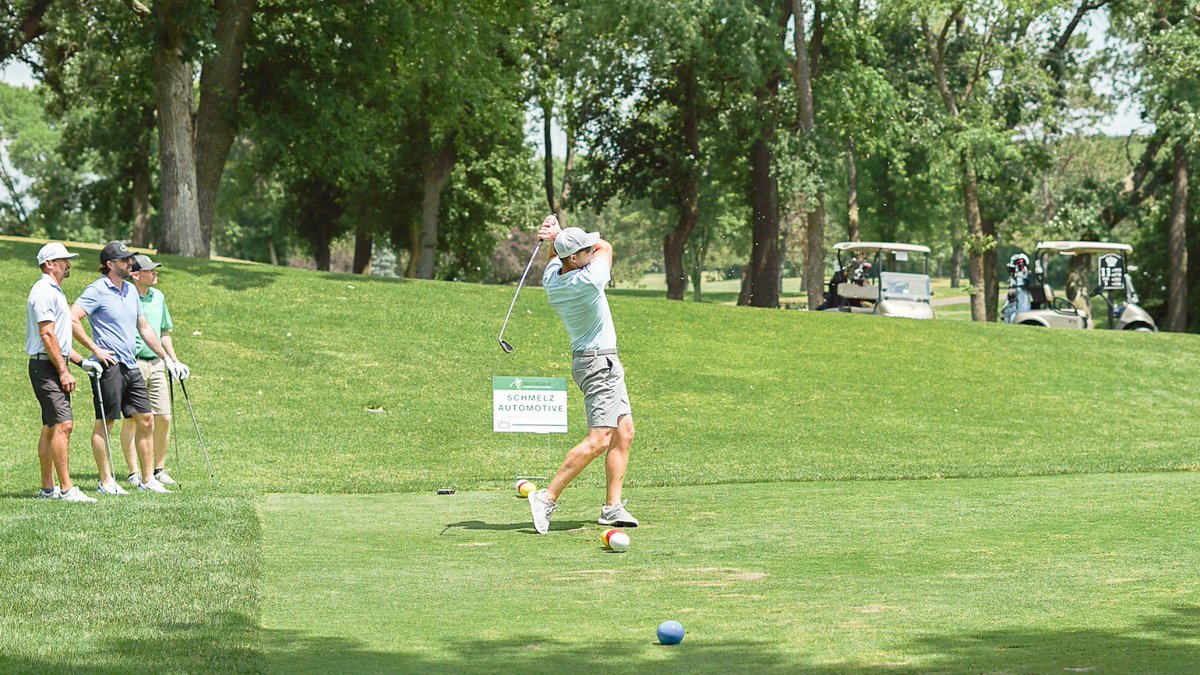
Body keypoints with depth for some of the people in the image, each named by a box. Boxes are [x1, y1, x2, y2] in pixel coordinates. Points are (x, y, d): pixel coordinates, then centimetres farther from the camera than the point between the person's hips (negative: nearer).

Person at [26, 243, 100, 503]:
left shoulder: (55, 292, 21)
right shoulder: (44, 292, -12)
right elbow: (47, 336, -18)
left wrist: (82, 361, 20)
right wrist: (64, 371, -19)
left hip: (54, 367, 11)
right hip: (46, 366, -11)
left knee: (51, 428, 10)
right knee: (63, 424, -15)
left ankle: (47, 488, 13)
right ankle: (66, 488, -18)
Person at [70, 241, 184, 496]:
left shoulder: (131, 290, 16)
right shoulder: (97, 290, -8)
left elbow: (143, 327, 24)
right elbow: (72, 319, -17)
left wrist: (166, 357, 23)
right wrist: (95, 349, -15)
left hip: (131, 366, 8)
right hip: (109, 366, -8)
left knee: (145, 420, 6)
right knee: (104, 424, -1)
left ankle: (147, 479, 12)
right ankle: (106, 482, 4)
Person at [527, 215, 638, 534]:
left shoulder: (552, 278, 0)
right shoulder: (589, 281, -23)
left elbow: (555, 256, 25)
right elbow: (607, 247, -4)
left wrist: (556, 235, 3)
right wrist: (558, 234, -6)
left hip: (605, 362, 10)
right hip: (599, 363, -10)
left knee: (624, 433, 9)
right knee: (599, 439, -14)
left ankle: (612, 506, 7)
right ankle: (547, 498, -15)